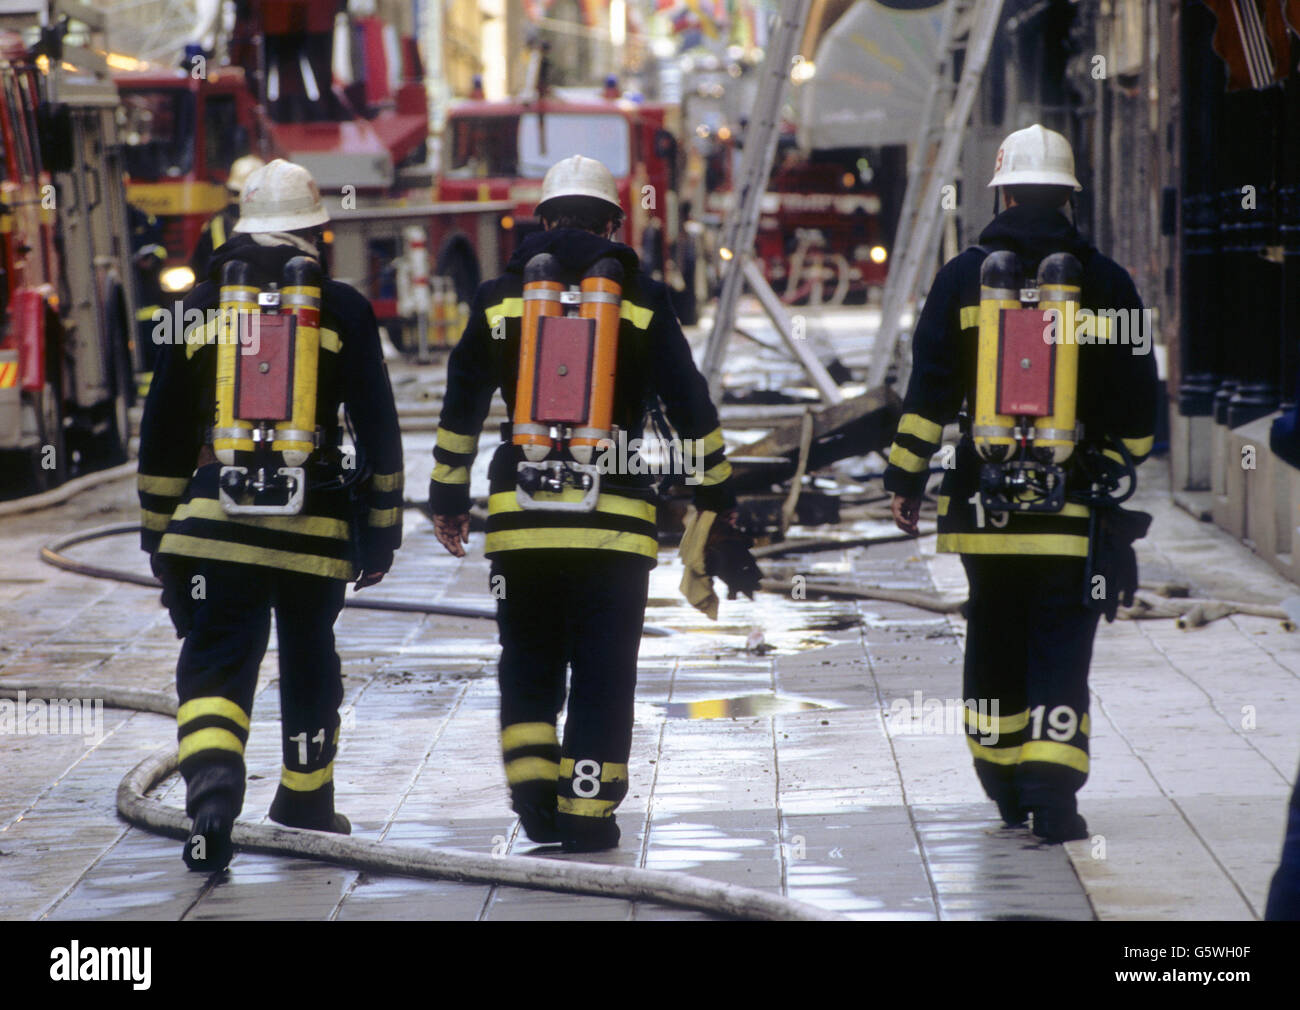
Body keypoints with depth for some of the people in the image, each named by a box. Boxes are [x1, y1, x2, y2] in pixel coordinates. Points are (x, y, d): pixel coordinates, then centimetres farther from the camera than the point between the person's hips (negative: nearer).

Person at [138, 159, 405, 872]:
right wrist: (382, 526, 8)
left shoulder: (201, 306, 7)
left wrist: (157, 526, 17)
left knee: (215, 661, -1)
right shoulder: (342, 310, 3)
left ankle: (212, 786, -27)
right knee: (308, 662, 18)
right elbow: (378, 426, 2)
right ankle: (306, 805, 30)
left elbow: (162, 430, 10)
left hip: (217, 520, 0)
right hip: (314, 523, 0)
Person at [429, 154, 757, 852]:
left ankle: (533, 788, 2)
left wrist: (447, 499, 17)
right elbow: (692, 410, 5)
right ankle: (587, 812, 4)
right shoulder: (641, 302, 3)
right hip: (615, 521, -1)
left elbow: (460, 408, 10)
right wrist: (719, 502, 12)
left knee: (528, 664, 15)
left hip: (520, 515, 2)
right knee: (603, 674, 5)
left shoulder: (501, 298, 8)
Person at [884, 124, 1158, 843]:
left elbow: (928, 391, 0)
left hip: (983, 502, 1)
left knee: (994, 642, 14)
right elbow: (1136, 406, 5)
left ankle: (1006, 789, 21)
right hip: (1072, 509, -1)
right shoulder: (1104, 283, 1)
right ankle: (1052, 792, -13)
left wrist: (905, 478, 7)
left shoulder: (963, 277, 1)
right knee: (1061, 645, 0)